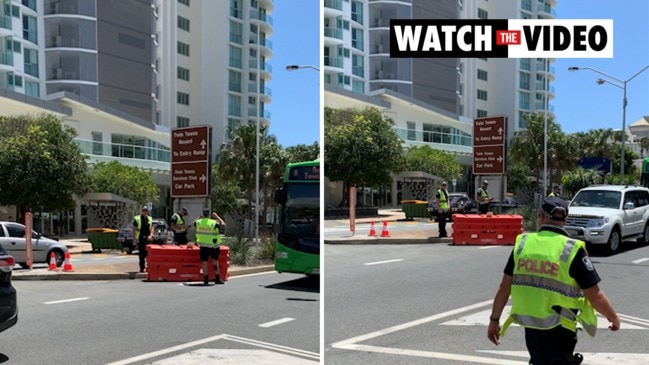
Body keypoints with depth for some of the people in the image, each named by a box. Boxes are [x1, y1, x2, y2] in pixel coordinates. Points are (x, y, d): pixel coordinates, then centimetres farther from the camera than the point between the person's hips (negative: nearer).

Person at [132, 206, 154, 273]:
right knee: (141, 254, 2)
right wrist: (134, 238, -3)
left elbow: (152, 228, 11)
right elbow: (134, 229, 2)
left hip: (148, 239, 2)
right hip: (140, 239, -2)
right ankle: (142, 268, 8)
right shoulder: (137, 219, 1)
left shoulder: (150, 219, 11)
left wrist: (151, 235, -5)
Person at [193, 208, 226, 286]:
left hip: (203, 245, 2)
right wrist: (217, 217, 8)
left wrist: (201, 217, 22)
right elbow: (223, 224, 1)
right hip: (213, 245, -1)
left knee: (204, 262, 6)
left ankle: (206, 280, 7)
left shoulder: (198, 222, -2)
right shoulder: (214, 223, -11)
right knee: (215, 261, 12)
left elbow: (194, 222, 21)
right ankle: (217, 279, 14)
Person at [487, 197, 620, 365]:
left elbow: (504, 287, 1)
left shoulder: (523, 243, -2)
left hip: (531, 328, 4)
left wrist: (494, 320, 11)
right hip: (559, 332, -4)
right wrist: (613, 317, 9)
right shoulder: (573, 250, -13)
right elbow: (595, 297, -10)